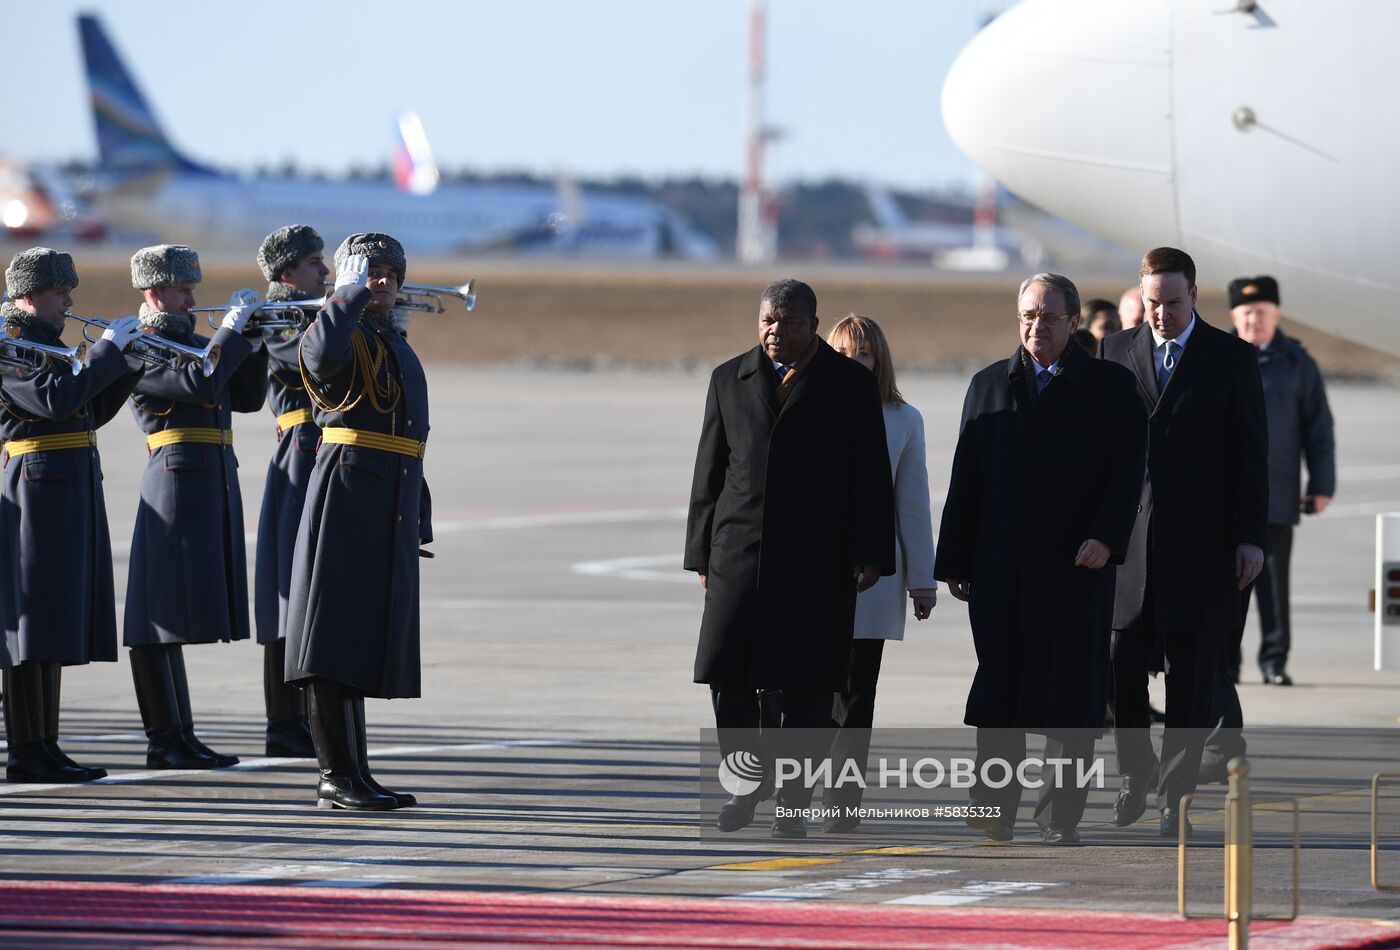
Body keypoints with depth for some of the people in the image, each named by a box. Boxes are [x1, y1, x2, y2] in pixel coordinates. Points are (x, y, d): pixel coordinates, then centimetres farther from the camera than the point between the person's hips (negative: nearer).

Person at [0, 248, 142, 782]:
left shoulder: (44, 342, 19)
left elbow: (91, 413, 19)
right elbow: (57, 401, -23)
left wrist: (128, 364, 7)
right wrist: (110, 350, -17)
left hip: (68, 496, 10)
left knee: (55, 624, 9)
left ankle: (46, 748, 11)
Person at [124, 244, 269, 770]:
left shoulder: (193, 341, 18)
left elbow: (247, 398, 16)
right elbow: (199, 383, -22)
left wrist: (253, 343, 4)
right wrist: (232, 328, -15)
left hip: (214, 485, 9)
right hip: (177, 484, -9)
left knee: (176, 617, 11)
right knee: (160, 615, -6)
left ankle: (180, 736, 13)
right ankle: (165, 741, -6)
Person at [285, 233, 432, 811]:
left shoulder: (399, 351, 23)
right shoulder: (343, 336, -4)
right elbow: (322, 352, -32)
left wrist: (417, 524, 23)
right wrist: (352, 293, -19)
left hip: (389, 519, 9)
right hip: (345, 498, -9)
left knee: (360, 647, 11)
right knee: (334, 640, -9)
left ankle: (351, 776, 14)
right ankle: (339, 777, -11)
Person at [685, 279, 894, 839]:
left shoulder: (851, 384, 3)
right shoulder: (730, 380, 11)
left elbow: (871, 477, 1)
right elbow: (709, 472, 12)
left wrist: (871, 556, -5)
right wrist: (702, 554, 8)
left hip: (818, 561, -2)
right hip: (740, 554, 3)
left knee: (806, 687, -3)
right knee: (727, 673, -2)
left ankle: (794, 803, 4)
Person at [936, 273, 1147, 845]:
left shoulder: (1109, 386, 6)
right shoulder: (989, 386, 13)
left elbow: (1127, 471, -1)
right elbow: (966, 479, 11)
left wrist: (1106, 539, -15)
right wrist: (955, 562, 6)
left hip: (1077, 566, -2)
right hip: (1000, 567, 2)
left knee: (1071, 691, 0)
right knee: (1000, 688, -5)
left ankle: (1060, 817, 5)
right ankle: (996, 805, -4)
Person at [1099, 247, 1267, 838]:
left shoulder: (1232, 358, 3)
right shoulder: (1116, 351, 9)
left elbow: (1251, 452, 2)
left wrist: (1251, 536, -4)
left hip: (1200, 540, -2)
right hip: (1128, 536, 2)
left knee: (1191, 674, -1)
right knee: (1122, 666, -1)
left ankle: (1176, 797, 3)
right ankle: (1134, 778, 18)